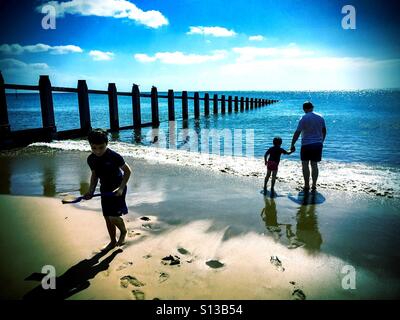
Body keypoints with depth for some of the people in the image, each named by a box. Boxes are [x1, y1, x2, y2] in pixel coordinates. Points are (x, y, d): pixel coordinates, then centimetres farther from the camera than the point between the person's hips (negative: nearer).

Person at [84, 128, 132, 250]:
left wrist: (121, 188, -20)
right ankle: (113, 241, 32)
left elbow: (128, 171, -13)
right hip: (105, 190, 6)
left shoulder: (114, 156, -22)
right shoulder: (91, 159, -4)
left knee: (113, 217, -13)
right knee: (107, 218, 12)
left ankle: (123, 231, 19)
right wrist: (91, 191, -2)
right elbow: (94, 175, 11)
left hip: (117, 189, -6)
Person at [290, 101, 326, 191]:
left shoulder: (304, 118, -10)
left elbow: (297, 133, -13)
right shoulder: (320, 117, 7)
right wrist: (321, 141, 28)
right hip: (318, 144, 5)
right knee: (314, 165, 10)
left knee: (305, 165, 3)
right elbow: (324, 131, 15)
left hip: (307, 144, -5)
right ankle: (314, 185, 13)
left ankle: (307, 186, 2)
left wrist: (292, 145, -7)